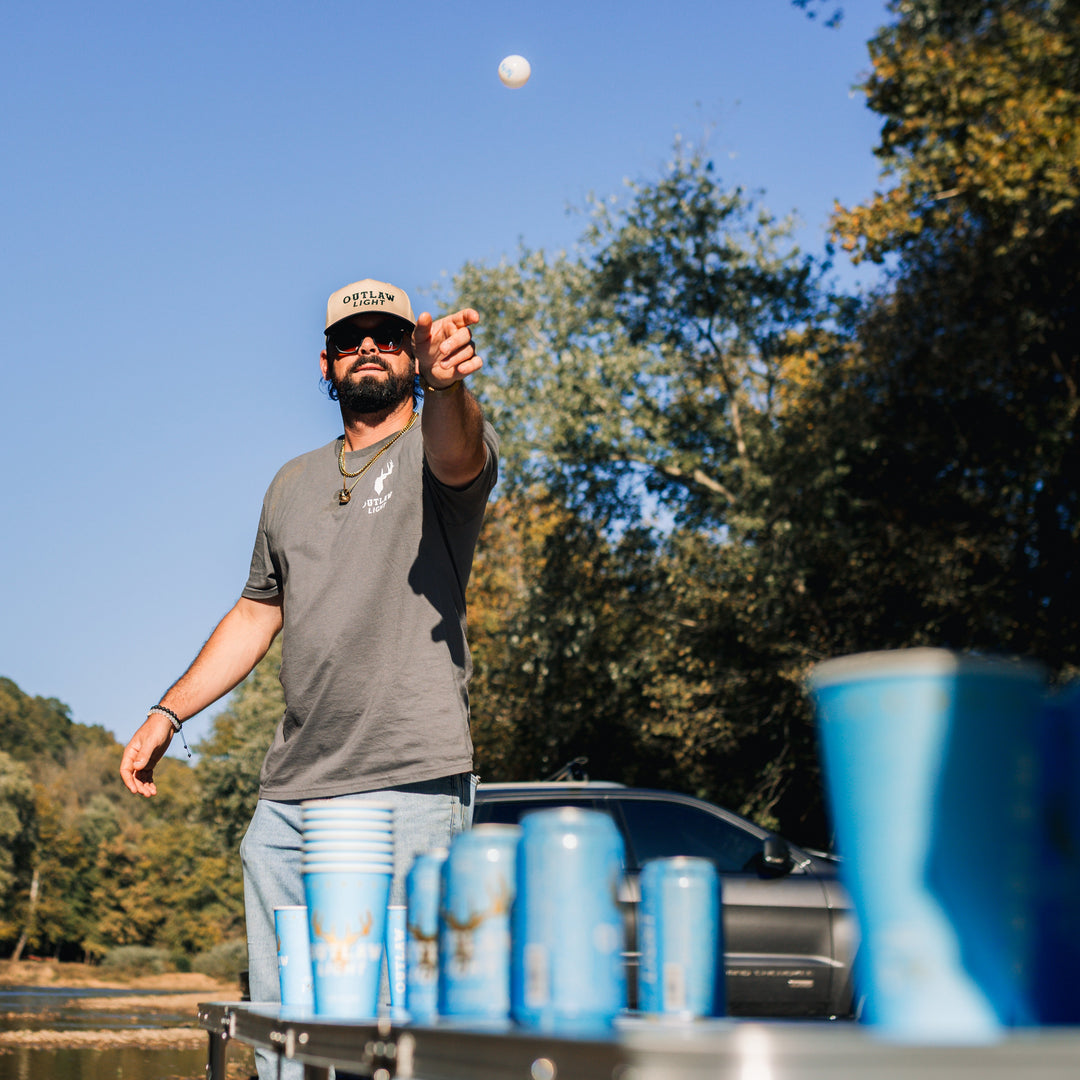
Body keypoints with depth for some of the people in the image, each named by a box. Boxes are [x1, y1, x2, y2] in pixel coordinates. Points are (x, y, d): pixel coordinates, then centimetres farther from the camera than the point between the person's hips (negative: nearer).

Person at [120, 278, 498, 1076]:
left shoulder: (439, 445, 1)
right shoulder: (294, 485, 21)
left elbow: (457, 452, -24)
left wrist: (447, 383, -47)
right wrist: (166, 715, 21)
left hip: (411, 787, -6)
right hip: (290, 795, 6)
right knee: (277, 1013, 9)